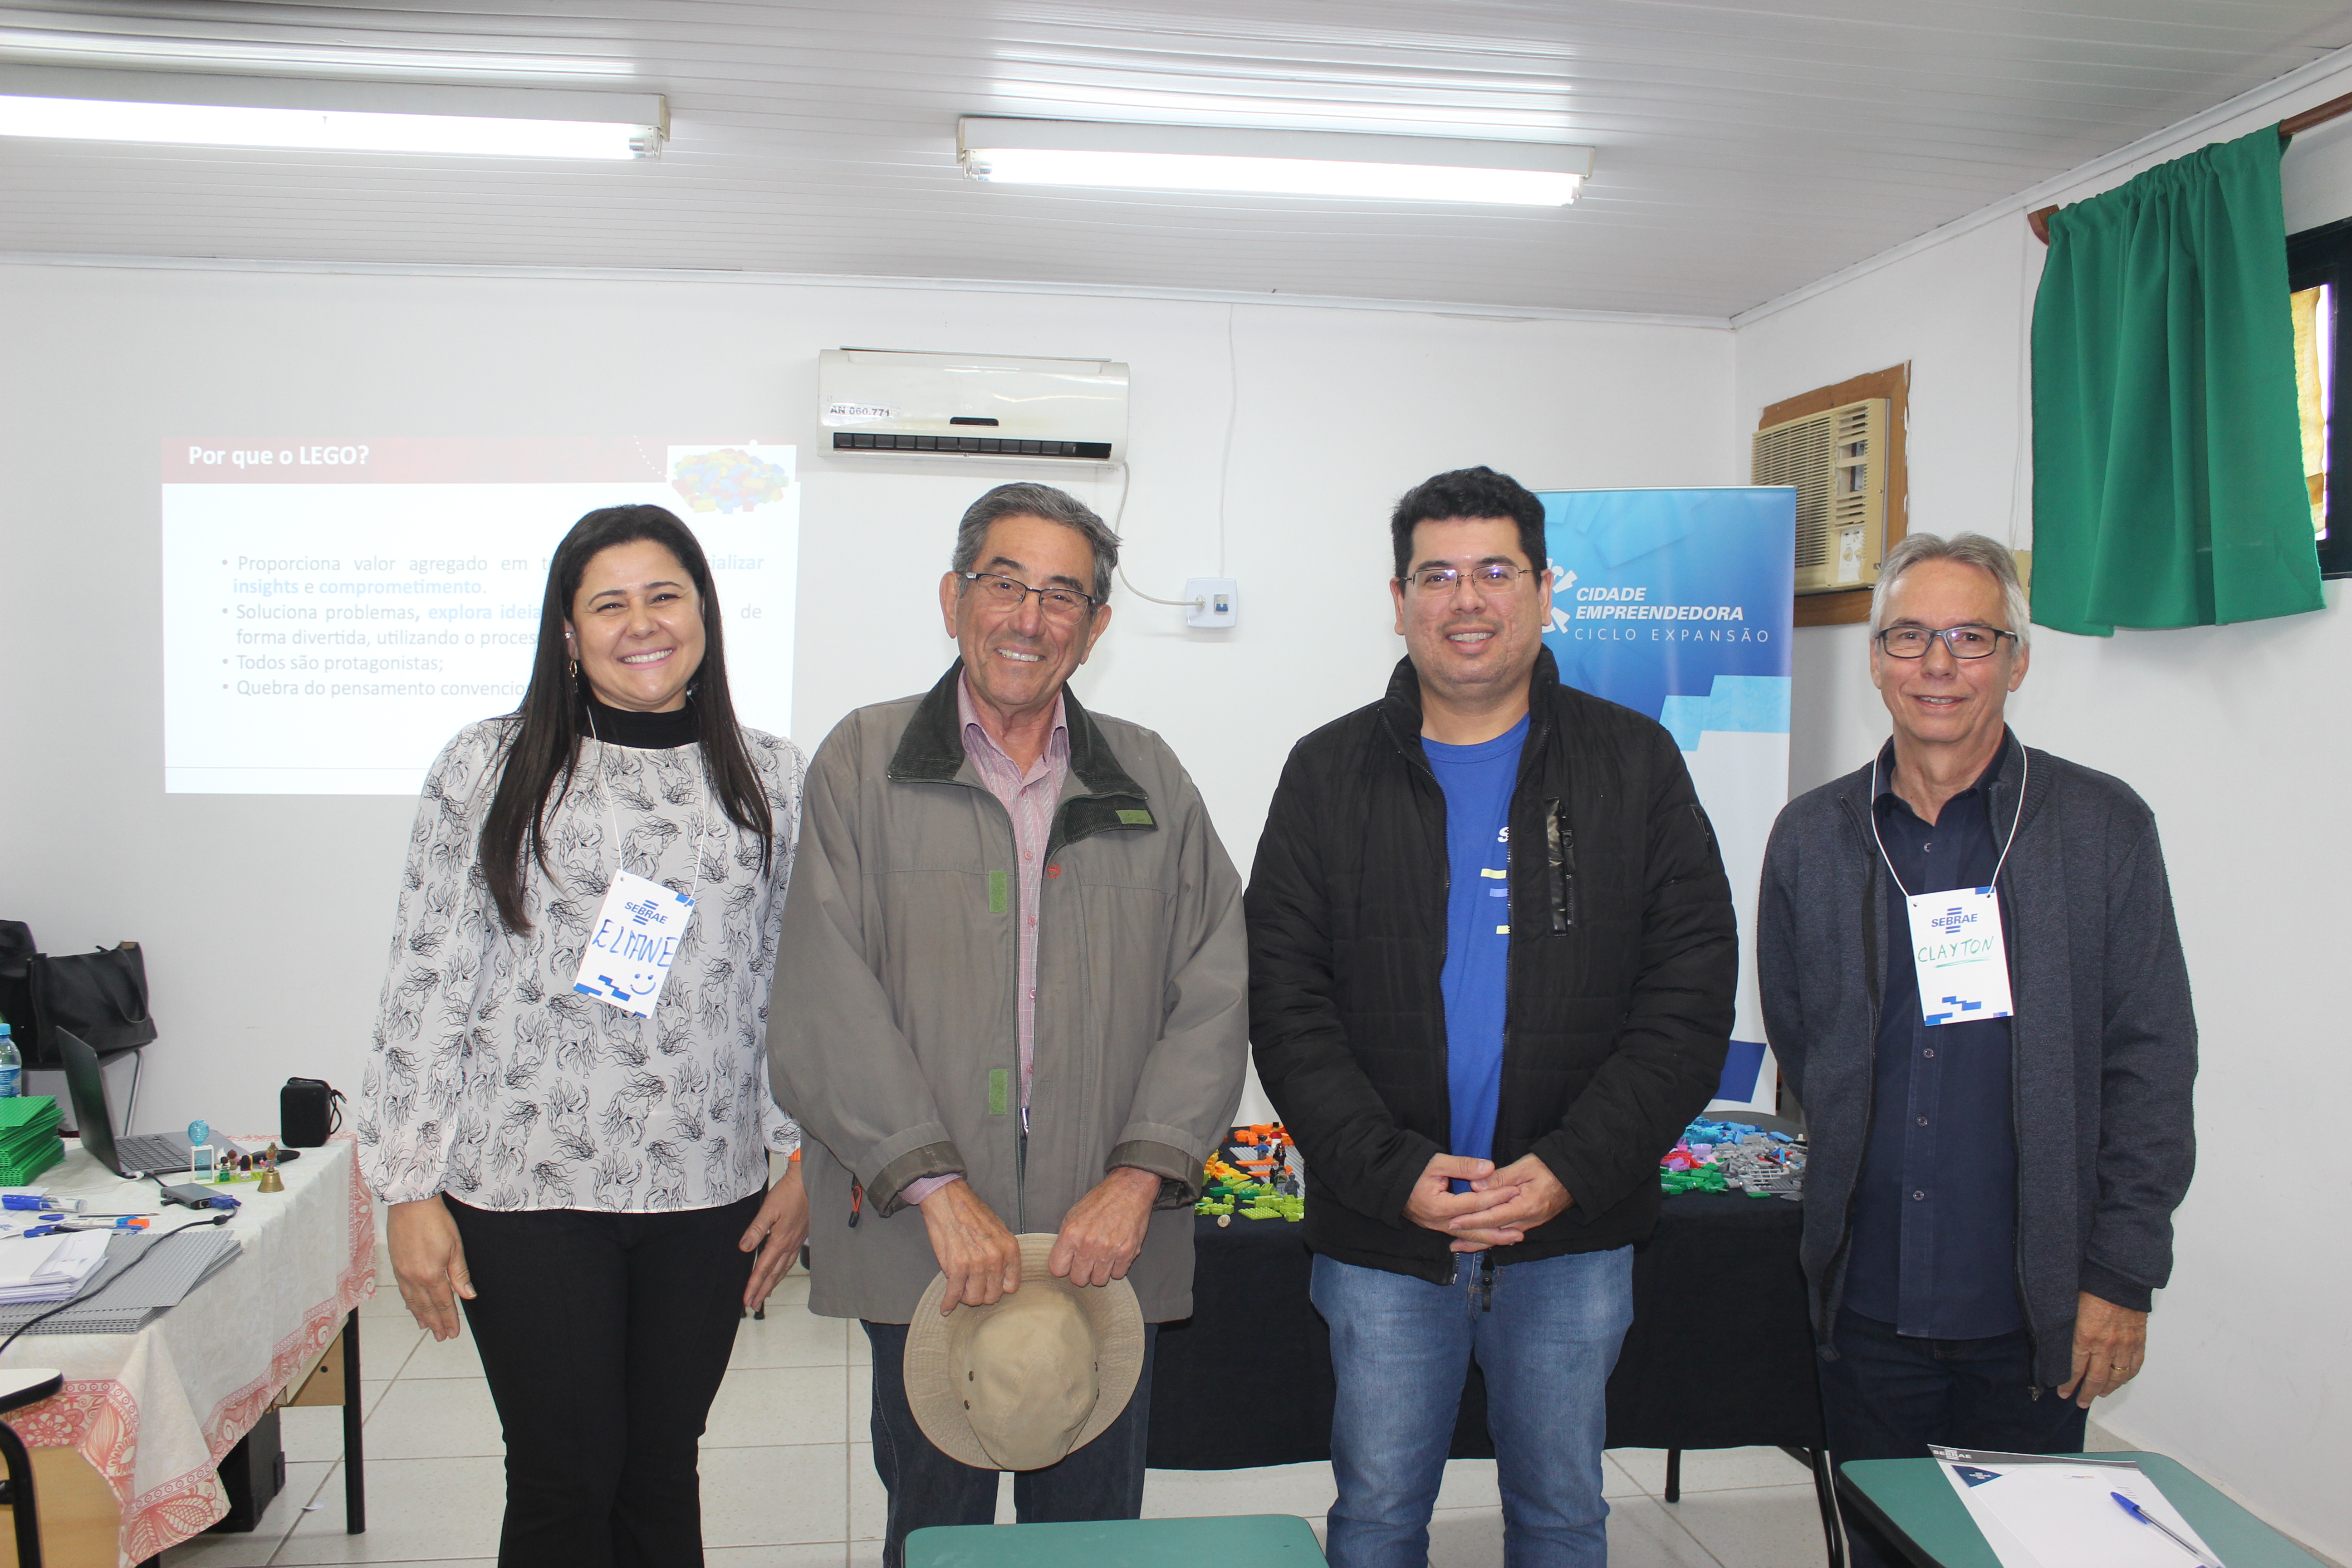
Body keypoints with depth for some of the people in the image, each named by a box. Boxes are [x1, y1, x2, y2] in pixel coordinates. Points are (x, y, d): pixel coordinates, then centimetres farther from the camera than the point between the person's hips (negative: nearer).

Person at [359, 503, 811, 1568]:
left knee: (662, 1471, 13)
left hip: (706, 1190, 2)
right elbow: (428, 982, -1)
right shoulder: (490, 767, 0)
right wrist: (409, 1190, -4)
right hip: (527, 1186, -2)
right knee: (562, 1479, 5)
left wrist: (803, 1161, 4)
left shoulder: (773, 779, 5)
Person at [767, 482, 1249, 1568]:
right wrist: (936, 1185, -14)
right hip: (918, 1237, -1)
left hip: (1107, 1243, 2)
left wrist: (1142, 1173, -10)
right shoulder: (865, 764, 2)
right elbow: (828, 1004, -6)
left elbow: (1214, 996, 3)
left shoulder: (1150, 782, 9)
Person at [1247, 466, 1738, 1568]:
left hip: (1574, 1233, 1)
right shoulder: (1329, 774, 1)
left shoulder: (1635, 765, 1)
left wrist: (1570, 1171, -13)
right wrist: (1394, 1172, -14)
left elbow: (1693, 992, -3)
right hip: (1381, 1234, 0)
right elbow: (1285, 1005, -2)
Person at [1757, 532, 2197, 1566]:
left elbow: (2149, 1063, -3)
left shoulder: (2104, 827, -2)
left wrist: (2120, 1277, -6)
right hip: (1867, 1299, 2)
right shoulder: (1811, 836, 4)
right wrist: (1865, 1167, 5)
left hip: (2036, 1308, -2)